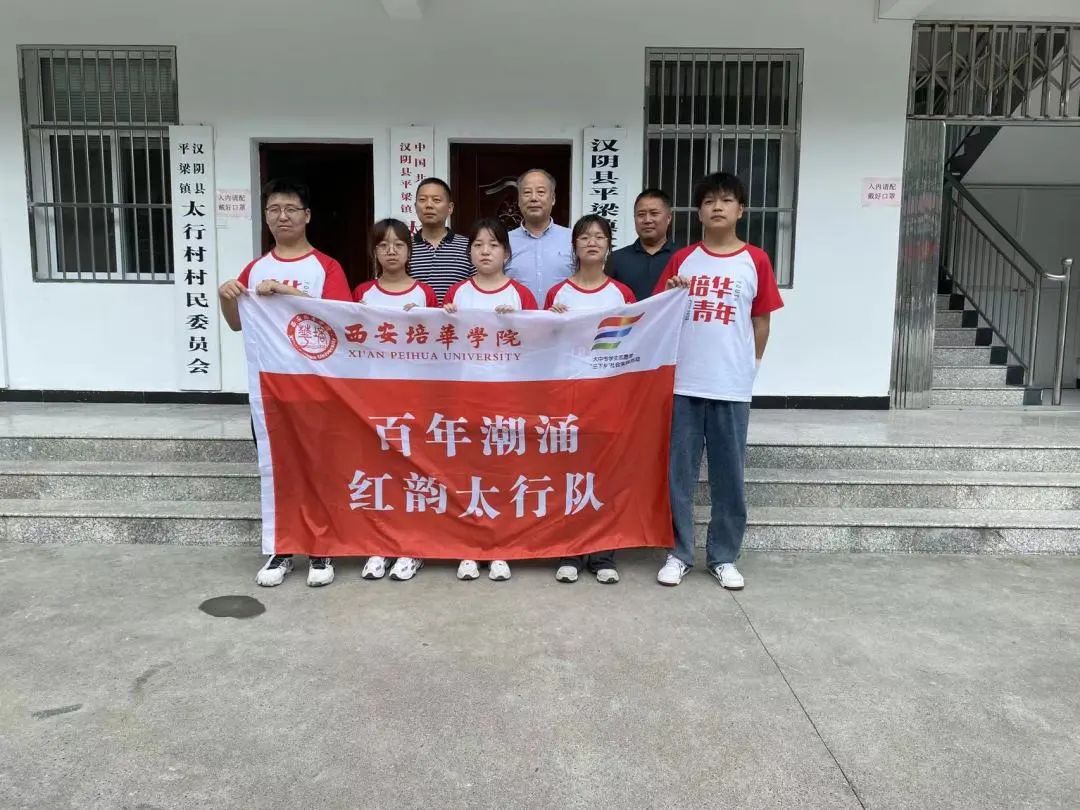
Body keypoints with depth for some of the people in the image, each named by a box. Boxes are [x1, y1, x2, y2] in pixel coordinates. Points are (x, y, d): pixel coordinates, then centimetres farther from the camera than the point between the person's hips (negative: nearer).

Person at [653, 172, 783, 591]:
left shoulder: (755, 261, 2)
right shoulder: (682, 259, 6)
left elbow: (761, 321, 7)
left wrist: (749, 366, 6)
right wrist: (670, 293, -11)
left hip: (732, 387, -1)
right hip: (684, 383, 1)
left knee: (729, 475, 8)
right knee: (679, 473, 6)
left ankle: (723, 555, 22)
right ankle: (679, 552, 19)